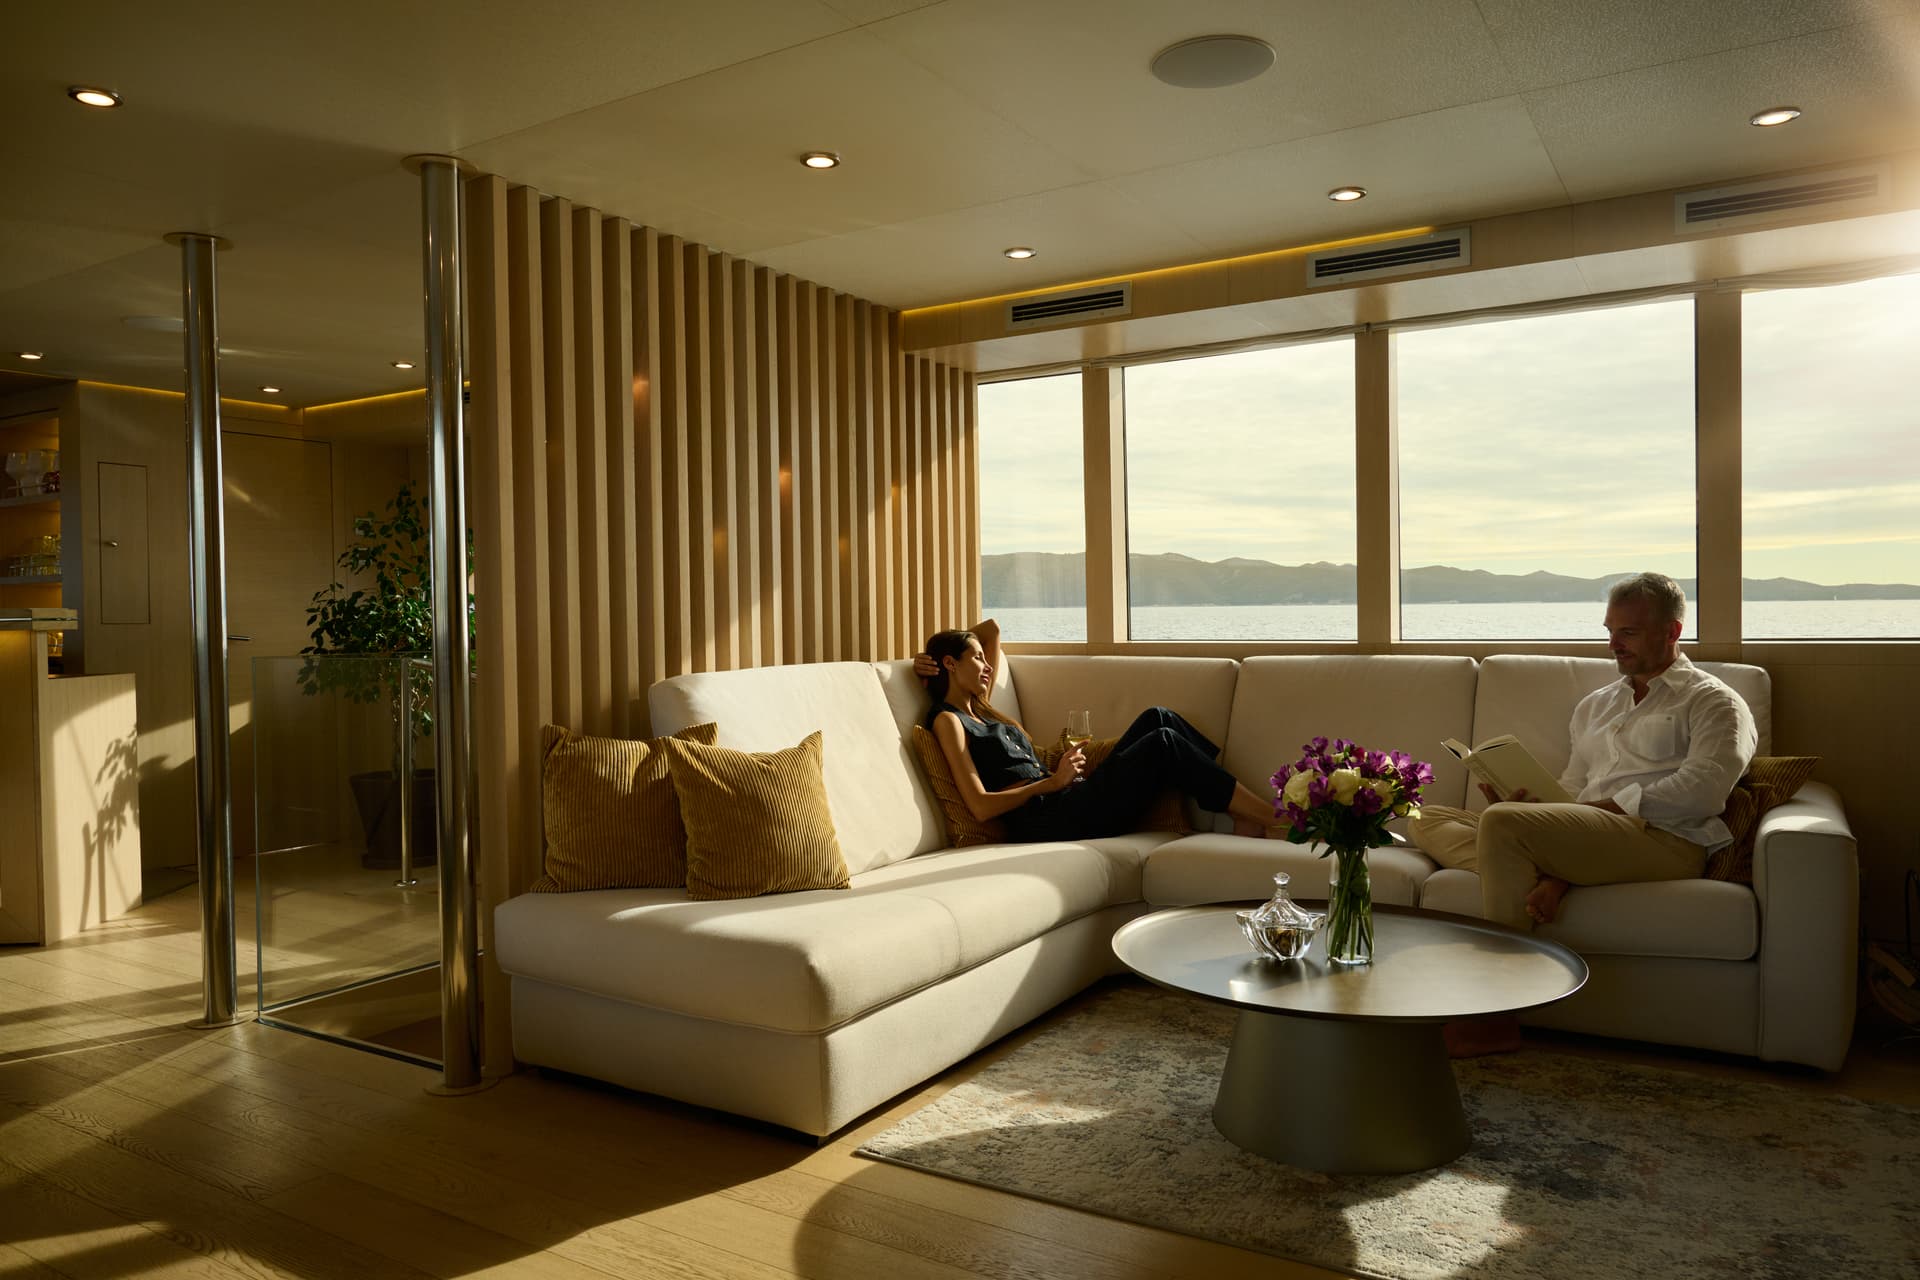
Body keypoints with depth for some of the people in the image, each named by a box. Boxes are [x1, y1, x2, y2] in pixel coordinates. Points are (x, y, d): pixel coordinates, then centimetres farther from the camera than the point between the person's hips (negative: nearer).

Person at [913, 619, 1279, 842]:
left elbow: (991, 629, 37)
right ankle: (1272, 817, -9)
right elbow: (980, 806, -14)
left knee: (1156, 718, -2)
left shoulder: (980, 708, 24)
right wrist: (1053, 782, -14)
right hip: (1048, 820, -9)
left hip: (1070, 801, 9)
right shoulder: (947, 720, -2)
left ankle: (1245, 815, -6)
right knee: (1163, 743, -16)